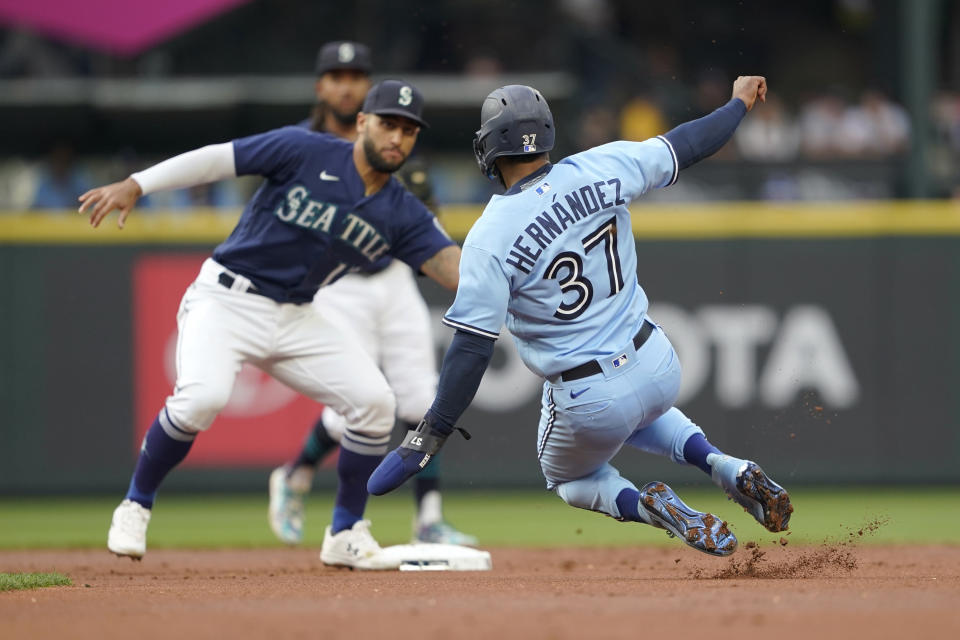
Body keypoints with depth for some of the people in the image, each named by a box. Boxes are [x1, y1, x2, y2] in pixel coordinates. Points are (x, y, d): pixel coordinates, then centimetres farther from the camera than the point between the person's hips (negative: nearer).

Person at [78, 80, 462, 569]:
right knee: (203, 397, -29)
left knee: (373, 400, -7)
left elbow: (445, 262, -10)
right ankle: (134, 507, -7)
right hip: (226, 302, -5)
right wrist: (135, 186, -19)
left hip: (295, 320, 5)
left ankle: (346, 535, 9)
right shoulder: (307, 152, -11)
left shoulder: (401, 213, 2)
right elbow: (216, 159, -11)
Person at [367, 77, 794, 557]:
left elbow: (472, 347, -21)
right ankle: (726, 468, 13)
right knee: (636, 410, 41)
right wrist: (740, 103, 26)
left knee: (569, 478, 29)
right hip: (658, 368, 4)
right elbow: (685, 145, 7)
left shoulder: (490, 238, -18)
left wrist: (430, 437, -19)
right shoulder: (600, 170, -7)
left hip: (589, 400, -4)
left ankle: (646, 505, -4)